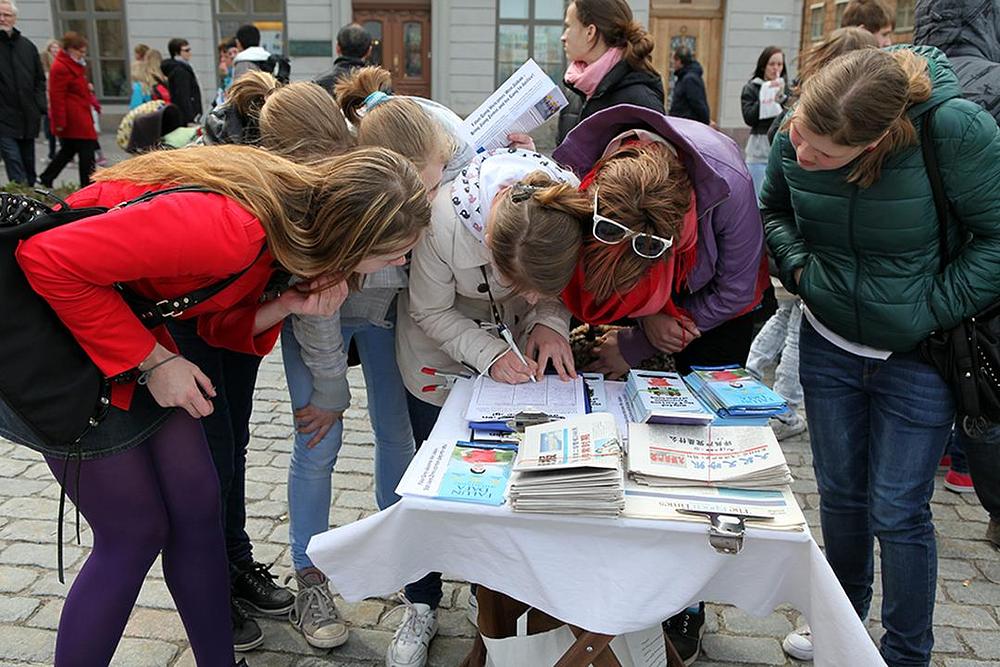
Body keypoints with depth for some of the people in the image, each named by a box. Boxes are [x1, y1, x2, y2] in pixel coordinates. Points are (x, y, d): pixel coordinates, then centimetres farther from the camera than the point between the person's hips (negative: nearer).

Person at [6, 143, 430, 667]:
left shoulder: (290, 210, -6)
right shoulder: (231, 228, -34)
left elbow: (214, 321, 2)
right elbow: (51, 260, -30)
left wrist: (288, 306, -17)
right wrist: (152, 361, -23)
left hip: (140, 334, 8)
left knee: (197, 505, 7)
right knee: (135, 533, -2)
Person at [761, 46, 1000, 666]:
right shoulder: (793, 138, -13)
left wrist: (932, 311, -17)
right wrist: (798, 266, -8)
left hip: (917, 360, -3)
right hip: (829, 346, 4)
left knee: (897, 513, 3)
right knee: (841, 495, 16)